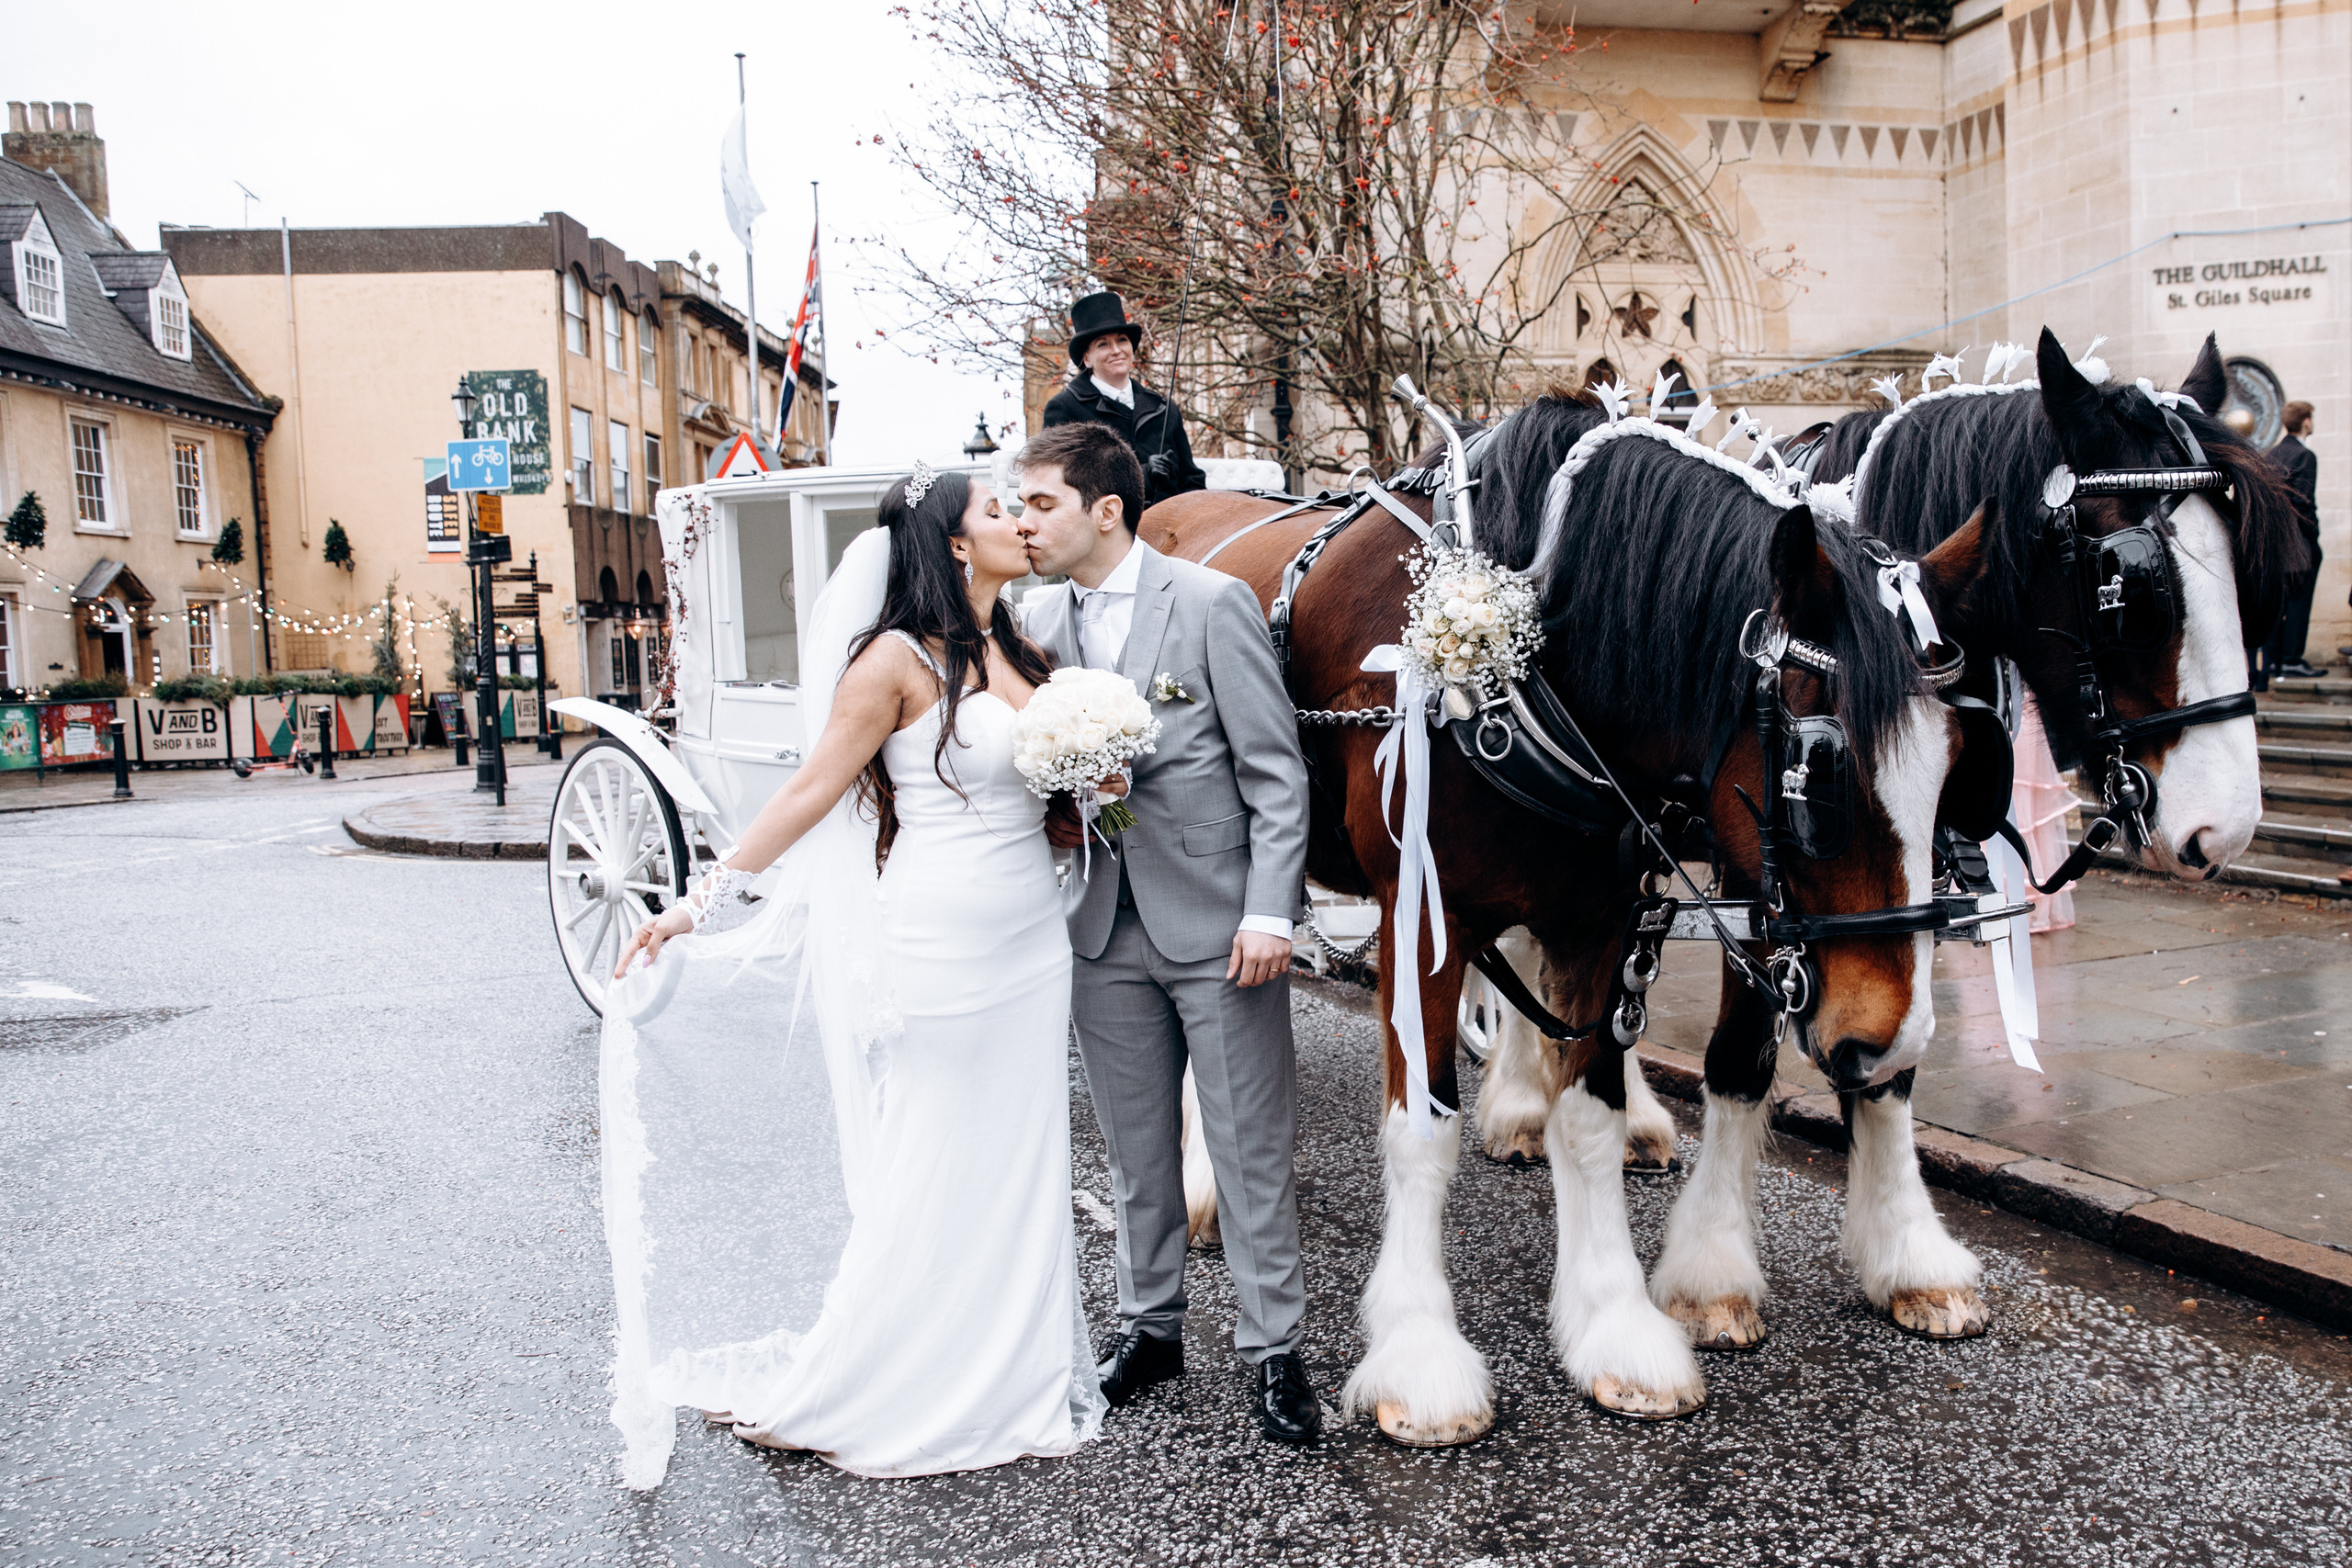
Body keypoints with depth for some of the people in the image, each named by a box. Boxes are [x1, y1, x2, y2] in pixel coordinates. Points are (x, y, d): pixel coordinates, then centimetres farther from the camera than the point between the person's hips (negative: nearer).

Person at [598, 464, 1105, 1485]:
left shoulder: (1020, 653, 11)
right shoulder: (898, 658, -10)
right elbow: (810, 794, -10)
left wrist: (1098, 790, -2)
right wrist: (701, 904, -12)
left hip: (1030, 943, 7)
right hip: (940, 948, -7)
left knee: (1019, 1166, 12)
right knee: (930, 1179, 1)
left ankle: (1012, 1378, 28)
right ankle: (820, 1396, 18)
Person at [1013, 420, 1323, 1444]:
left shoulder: (1213, 603, -9)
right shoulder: (1041, 626, 7)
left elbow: (1276, 771, -10)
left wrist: (1268, 912, -16)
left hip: (1216, 922, -5)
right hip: (1105, 926, 5)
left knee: (1250, 1148, 4)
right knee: (1136, 1146, 15)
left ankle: (1272, 1348, 17)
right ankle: (1149, 1323, 32)